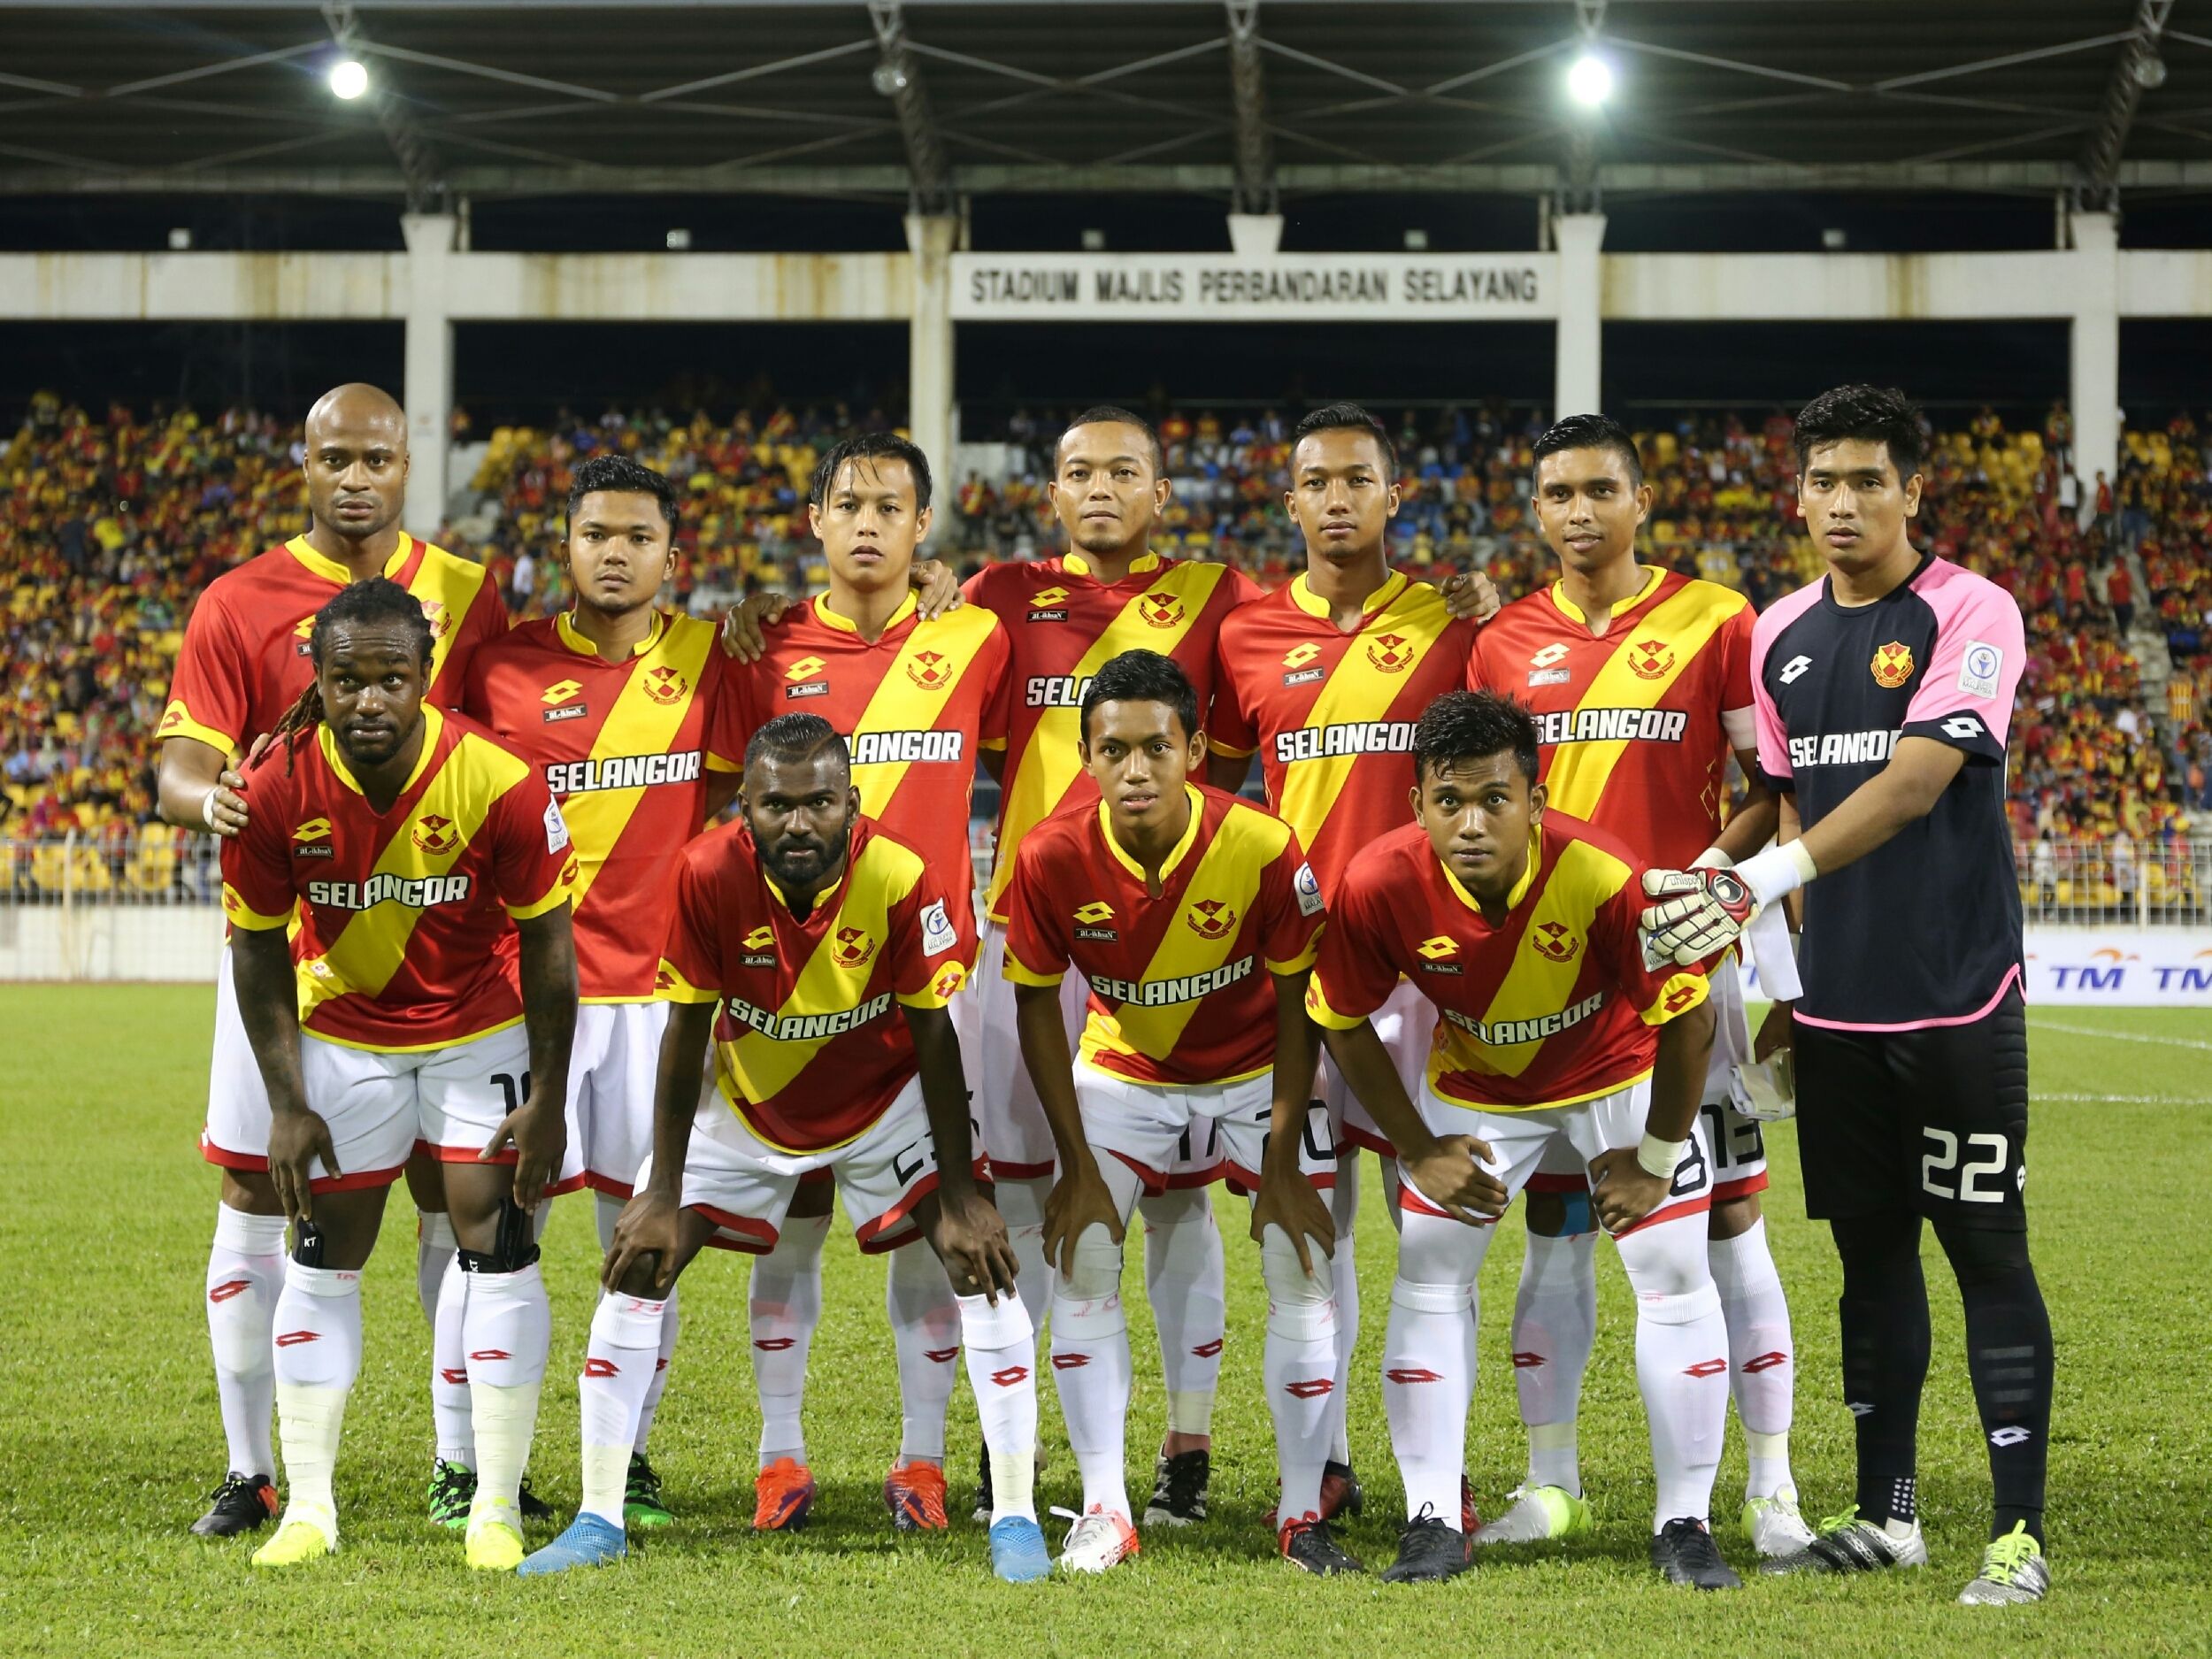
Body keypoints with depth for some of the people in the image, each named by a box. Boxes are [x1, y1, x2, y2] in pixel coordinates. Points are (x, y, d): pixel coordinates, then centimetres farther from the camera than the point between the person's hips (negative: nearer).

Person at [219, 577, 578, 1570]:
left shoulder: (499, 786, -25)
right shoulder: (276, 791, -20)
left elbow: (546, 942, -13)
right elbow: (259, 949, -6)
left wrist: (547, 1100, -12)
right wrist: (287, 1103, -8)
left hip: (482, 1031, -2)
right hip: (343, 1033, 2)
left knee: (496, 1247, -7)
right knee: (322, 1258, 3)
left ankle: (497, 1508, 1)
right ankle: (308, 1507, 12)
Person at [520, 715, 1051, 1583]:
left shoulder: (902, 880, -29)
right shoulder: (709, 874, -27)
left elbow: (934, 1040, -17)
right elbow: (685, 1034, -15)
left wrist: (960, 1198, -15)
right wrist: (662, 1195, -13)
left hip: (884, 1102, -1)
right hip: (747, 1104, 1)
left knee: (982, 1260, -14)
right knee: (637, 1263, -6)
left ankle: (1015, 1519, -4)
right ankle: (599, 1520, 6)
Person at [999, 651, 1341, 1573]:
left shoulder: (1262, 850, -29)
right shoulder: (1053, 859, -24)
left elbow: (1295, 1006, -16)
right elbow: (1037, 1009, -10)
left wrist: (1282, 1164, -16)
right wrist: (1077, 1165, -11)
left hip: (1257, 1071, -1)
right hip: (1123, 1069, 1)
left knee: (1303, 1277, -8)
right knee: (1080, 1264, -9)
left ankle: (1304, 1515, 6)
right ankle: (1105, 1512, 3)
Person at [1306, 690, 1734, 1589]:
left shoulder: (1606, 880, -37)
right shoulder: (1379, 886, -30)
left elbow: (1686, 1021, -22)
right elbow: (1343, 1025, -11)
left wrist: (1656, 1158, -13)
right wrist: (1420, 1151, -8)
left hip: (1622, 1074, -2)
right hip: (1474, 1085, 2)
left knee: (1674, 1277, -6)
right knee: (1429, 1279, -3)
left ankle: (1685, 1527, 6)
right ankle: (1433, 1523, 6)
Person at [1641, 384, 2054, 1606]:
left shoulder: (1970, 614, -8)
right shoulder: (1780, 635, 10)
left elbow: (1914, 782, -20)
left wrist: (1765, 878, -27)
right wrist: (1782, 970, 10)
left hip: (1958, 997, -5)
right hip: (1836, 1003, 6)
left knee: (1987, 1252, -3)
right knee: (1871, 1252, 11)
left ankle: (2020, 1532, 1)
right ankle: (1886, 1515, 20)